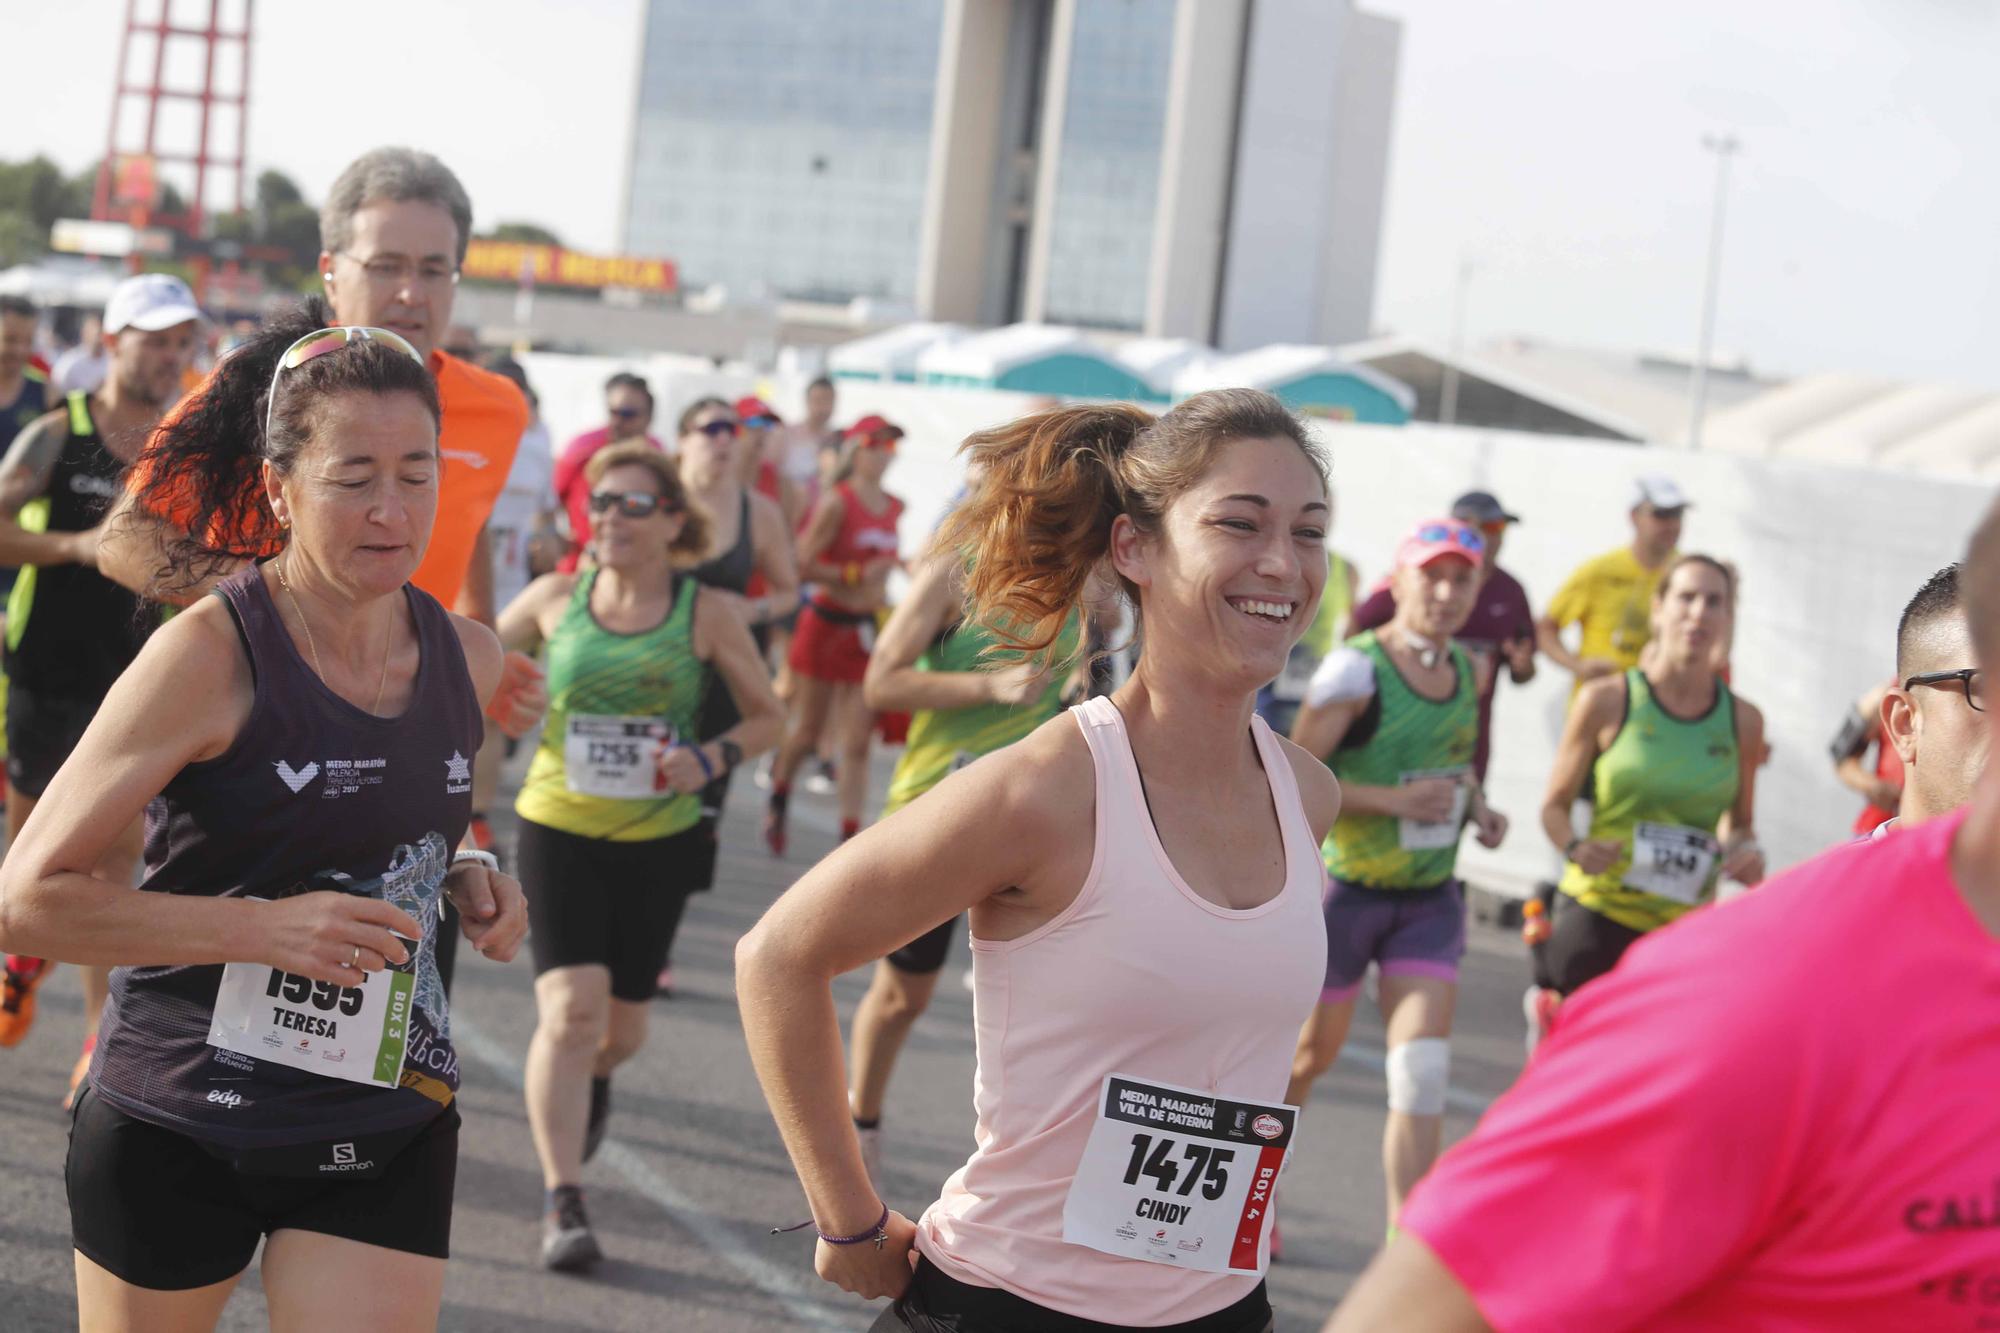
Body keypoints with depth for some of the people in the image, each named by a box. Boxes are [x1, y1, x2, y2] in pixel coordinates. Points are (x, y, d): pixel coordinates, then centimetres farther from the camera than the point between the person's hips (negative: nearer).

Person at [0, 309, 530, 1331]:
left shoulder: (466, 659, 1)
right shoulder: (210, 655, -16)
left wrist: (465, 879, 2)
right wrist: (265, 927, -24)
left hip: (389, 1128, 4)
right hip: (175, 1122, -4)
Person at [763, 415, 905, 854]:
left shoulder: (894, 508, 8)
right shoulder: (836, 502, -11)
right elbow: (803, 565, -16)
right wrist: (856, 575, -19)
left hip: (869, 631, 5)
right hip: (826, 624, -4)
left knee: (857, 741, -1)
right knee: (807, 730, 8)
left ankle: (850, 836, 0)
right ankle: (778, 798, 36)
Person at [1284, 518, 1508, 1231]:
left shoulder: (1464, 670, 6)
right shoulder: (1355, 670, -15)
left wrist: (1477, 806, 3)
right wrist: (1396, 800, -25)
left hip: (1431, 899, 4)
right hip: (1347, 891, -4)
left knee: (1422, 1074, -8)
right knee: (1313, 1053, 12)